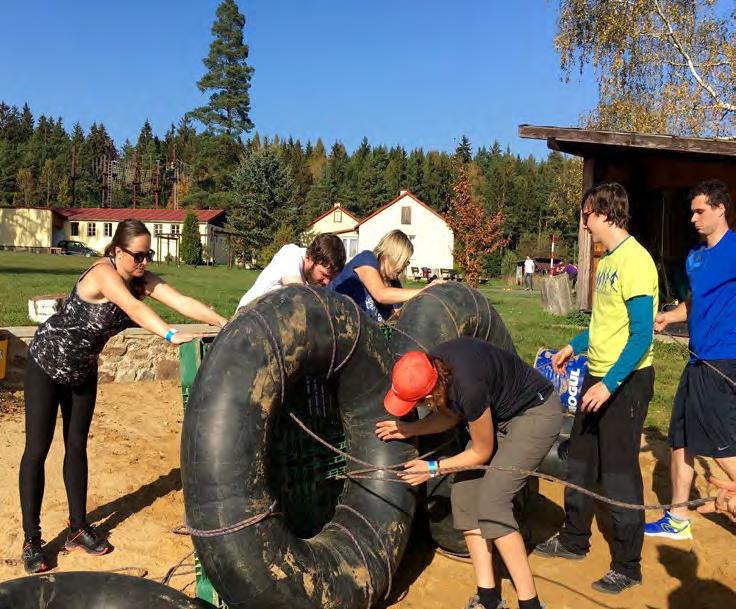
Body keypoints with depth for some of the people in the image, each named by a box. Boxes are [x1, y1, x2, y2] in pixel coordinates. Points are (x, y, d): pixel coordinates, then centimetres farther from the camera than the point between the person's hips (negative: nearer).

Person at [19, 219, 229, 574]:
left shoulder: (141, 278, -11)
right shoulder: (104, 273, -31)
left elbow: (180, 301, -22)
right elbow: (134, 308, -47)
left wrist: (223, 322, -34)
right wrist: (172, 335, -61)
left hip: (83, 368, 7)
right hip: (47, 361, -7)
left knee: (76, 445, 10)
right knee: (37, 449, -2)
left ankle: (78, 528, 19)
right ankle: (31, 540, 6)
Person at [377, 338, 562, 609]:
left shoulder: (468, 387, -38)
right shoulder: (432, 366, -17)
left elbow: (481, 453, -19)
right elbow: (451, 414, 5)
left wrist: (434, 469, -11)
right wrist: (410, 429, -6)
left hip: (537, 413, -8)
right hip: (499, 413, 8)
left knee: (491, 503, -16)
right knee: (464, 492, -1)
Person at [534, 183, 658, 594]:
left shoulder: (635, 261, -19)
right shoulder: (609, 260, 9)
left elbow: (642, 335, -23)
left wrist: (609, 383, -26)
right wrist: (575, 347, 26)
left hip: (625, 380, -9)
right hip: (599, 375, 9)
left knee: (620, 473, 1)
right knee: (580, 461, 18)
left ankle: (628, 567, 17)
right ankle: (574, 541, 35)